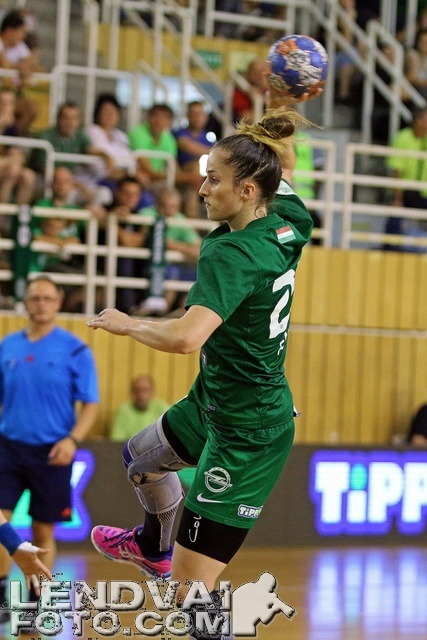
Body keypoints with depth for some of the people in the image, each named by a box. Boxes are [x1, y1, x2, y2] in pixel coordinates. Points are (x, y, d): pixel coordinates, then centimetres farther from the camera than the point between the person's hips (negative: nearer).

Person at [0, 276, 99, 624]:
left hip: (51, 452, -2)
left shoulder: (75, 349, -3)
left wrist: (73, 439, -18)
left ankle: (35, 603, 16)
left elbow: (91, 404, -4)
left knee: (43, 533, 5)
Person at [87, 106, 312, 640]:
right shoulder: (289, 224, -4)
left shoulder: (232, 253, -28)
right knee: (140, 456, 37)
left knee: (192, 593, -9)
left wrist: (126, 324, -24)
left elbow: (186, 337, -42)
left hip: (247, 435, -10)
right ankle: (153, 548, 66)